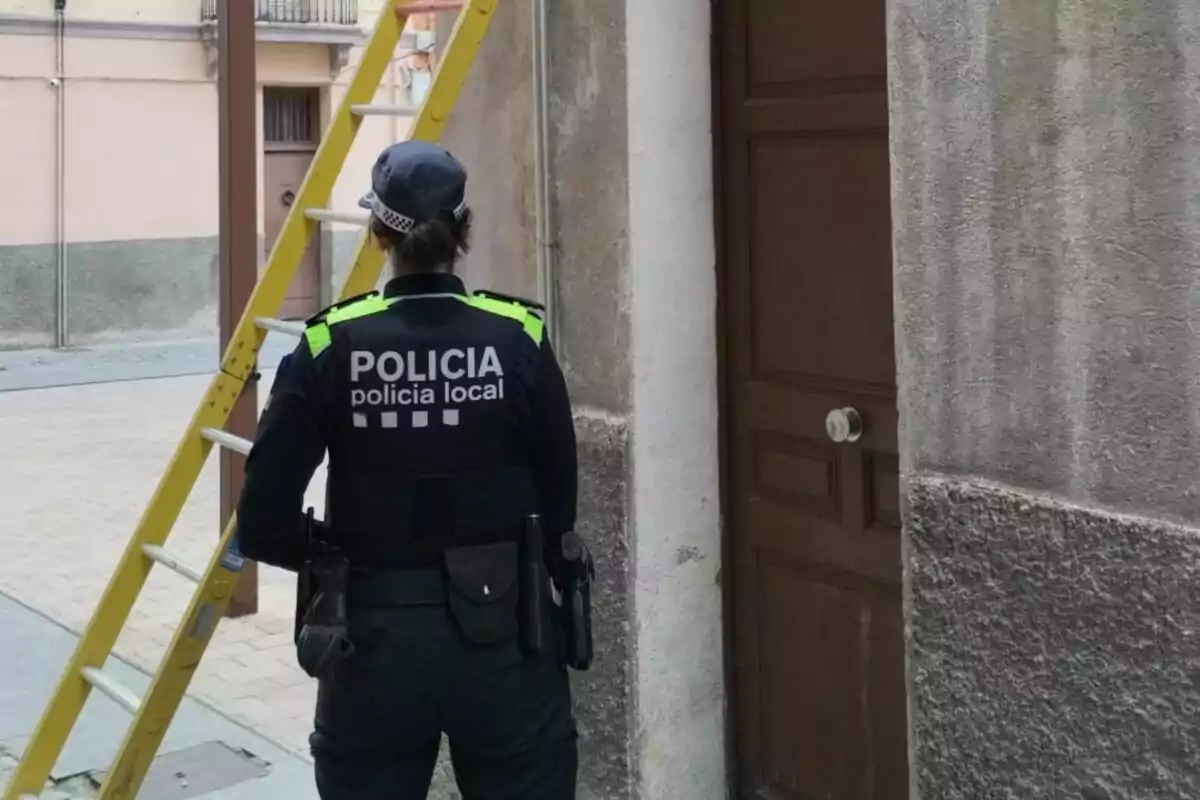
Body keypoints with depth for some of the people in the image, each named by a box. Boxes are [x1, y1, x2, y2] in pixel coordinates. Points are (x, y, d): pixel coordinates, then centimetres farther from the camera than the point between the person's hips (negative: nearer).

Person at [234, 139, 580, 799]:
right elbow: (559, 498, -1)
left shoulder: (330, 346, -8)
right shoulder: (519, 338, -8)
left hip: (376, 636, 0)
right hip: (502, 630, 0)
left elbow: (263, 522, -8)